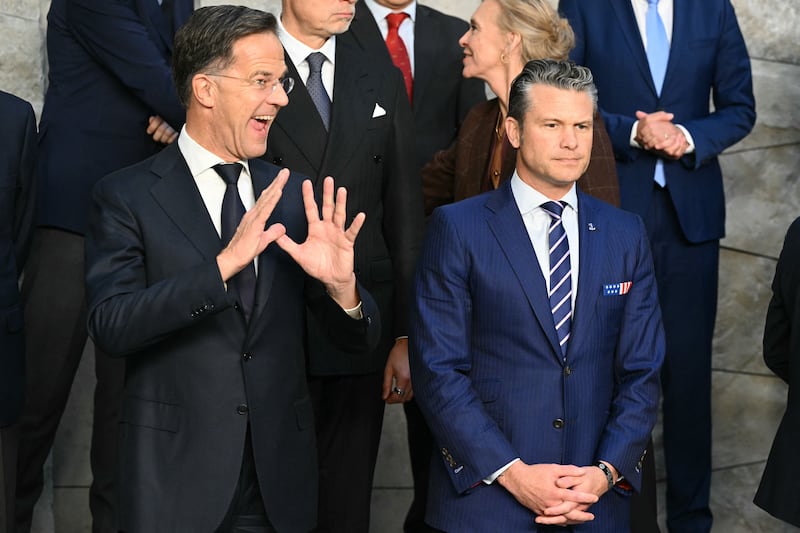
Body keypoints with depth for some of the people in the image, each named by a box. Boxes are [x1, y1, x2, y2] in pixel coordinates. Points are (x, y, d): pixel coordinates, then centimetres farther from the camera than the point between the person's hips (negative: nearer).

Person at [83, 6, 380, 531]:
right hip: (175, 478, -4)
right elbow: (111, 326, -19)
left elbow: (361, 339, 5)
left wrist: (341, 286, -17)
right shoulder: (126, 196, -6)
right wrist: (222, 266, -29)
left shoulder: (293, 198, 5)